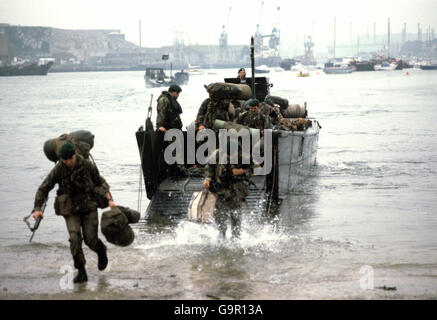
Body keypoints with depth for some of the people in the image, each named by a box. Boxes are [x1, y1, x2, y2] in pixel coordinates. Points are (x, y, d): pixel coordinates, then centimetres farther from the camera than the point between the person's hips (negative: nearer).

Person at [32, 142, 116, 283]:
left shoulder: (87, 165, -12)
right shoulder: (58, 170, -12)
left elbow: (100, 182, 2)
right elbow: (43, 189, -7)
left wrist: (109, 200, -11)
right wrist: (37, 209, -19)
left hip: (89, 207, 0)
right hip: (71, 209, 0)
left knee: (90, 239, -5)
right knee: (75, 239, -17)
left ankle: (101, 251, 31)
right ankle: (81, 272, -8)